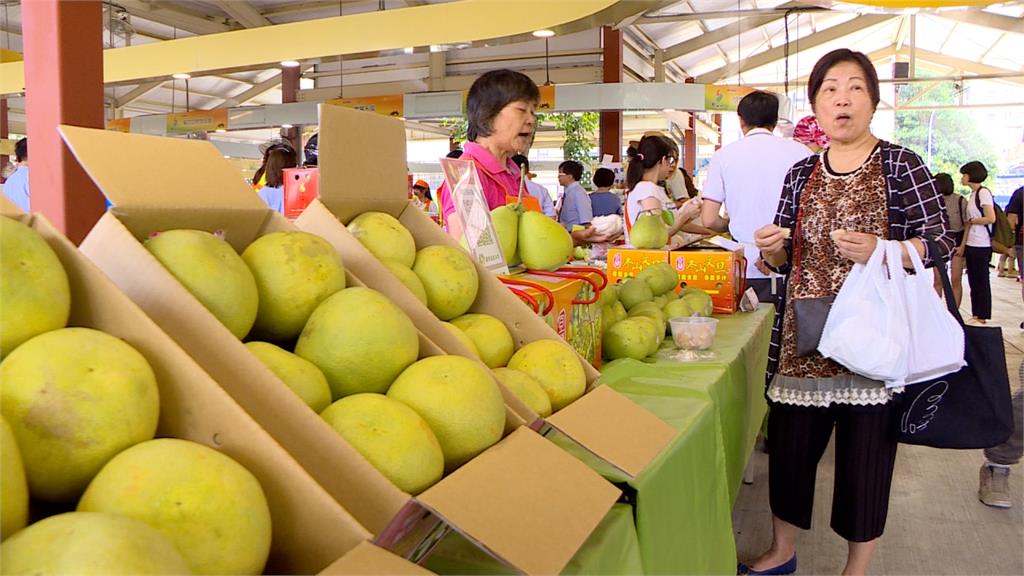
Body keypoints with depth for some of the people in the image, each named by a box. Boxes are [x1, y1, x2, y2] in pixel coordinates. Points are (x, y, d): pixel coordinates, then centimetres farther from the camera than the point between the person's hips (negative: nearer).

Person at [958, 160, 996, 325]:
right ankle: (976, 315, 19)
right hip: (971, 244, 8)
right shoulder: (973, 194, 14)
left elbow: (991, 218, -19)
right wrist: (963, 245, 12)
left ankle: (982, 317, 5)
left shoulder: (984, 192, -11)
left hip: (981, 246, -8)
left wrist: (971, 221, -6)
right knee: (973, 281, 12)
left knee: (981, 281, -2)